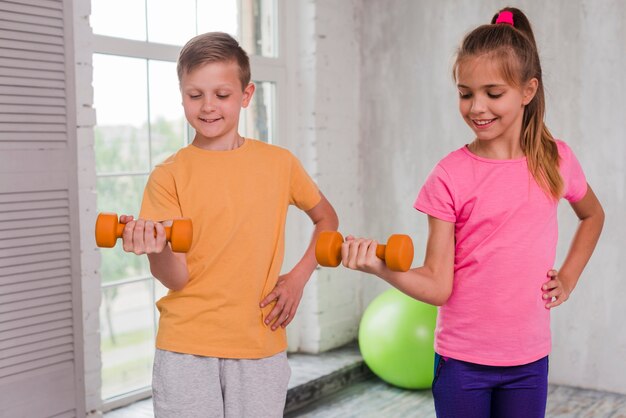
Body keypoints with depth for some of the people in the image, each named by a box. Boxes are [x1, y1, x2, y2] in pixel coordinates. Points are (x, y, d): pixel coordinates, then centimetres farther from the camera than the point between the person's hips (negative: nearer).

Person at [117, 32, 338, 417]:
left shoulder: (279, 163, 1)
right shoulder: (169, 175, -4)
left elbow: (326, 218, 16)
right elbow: (176, 278, -7)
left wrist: (298, 277, 2)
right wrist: (157, 250, -29)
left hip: (261, 346, 1)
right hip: (186, 348, -1)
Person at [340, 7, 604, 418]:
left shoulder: (556, 159, -3)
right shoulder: (450, 176, -11)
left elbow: (593, 216, 19)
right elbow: (438, 286, -14)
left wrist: (567, 279, 8)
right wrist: (382, 266, -30)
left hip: (529, 358, 3)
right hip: (463, 359, -2)